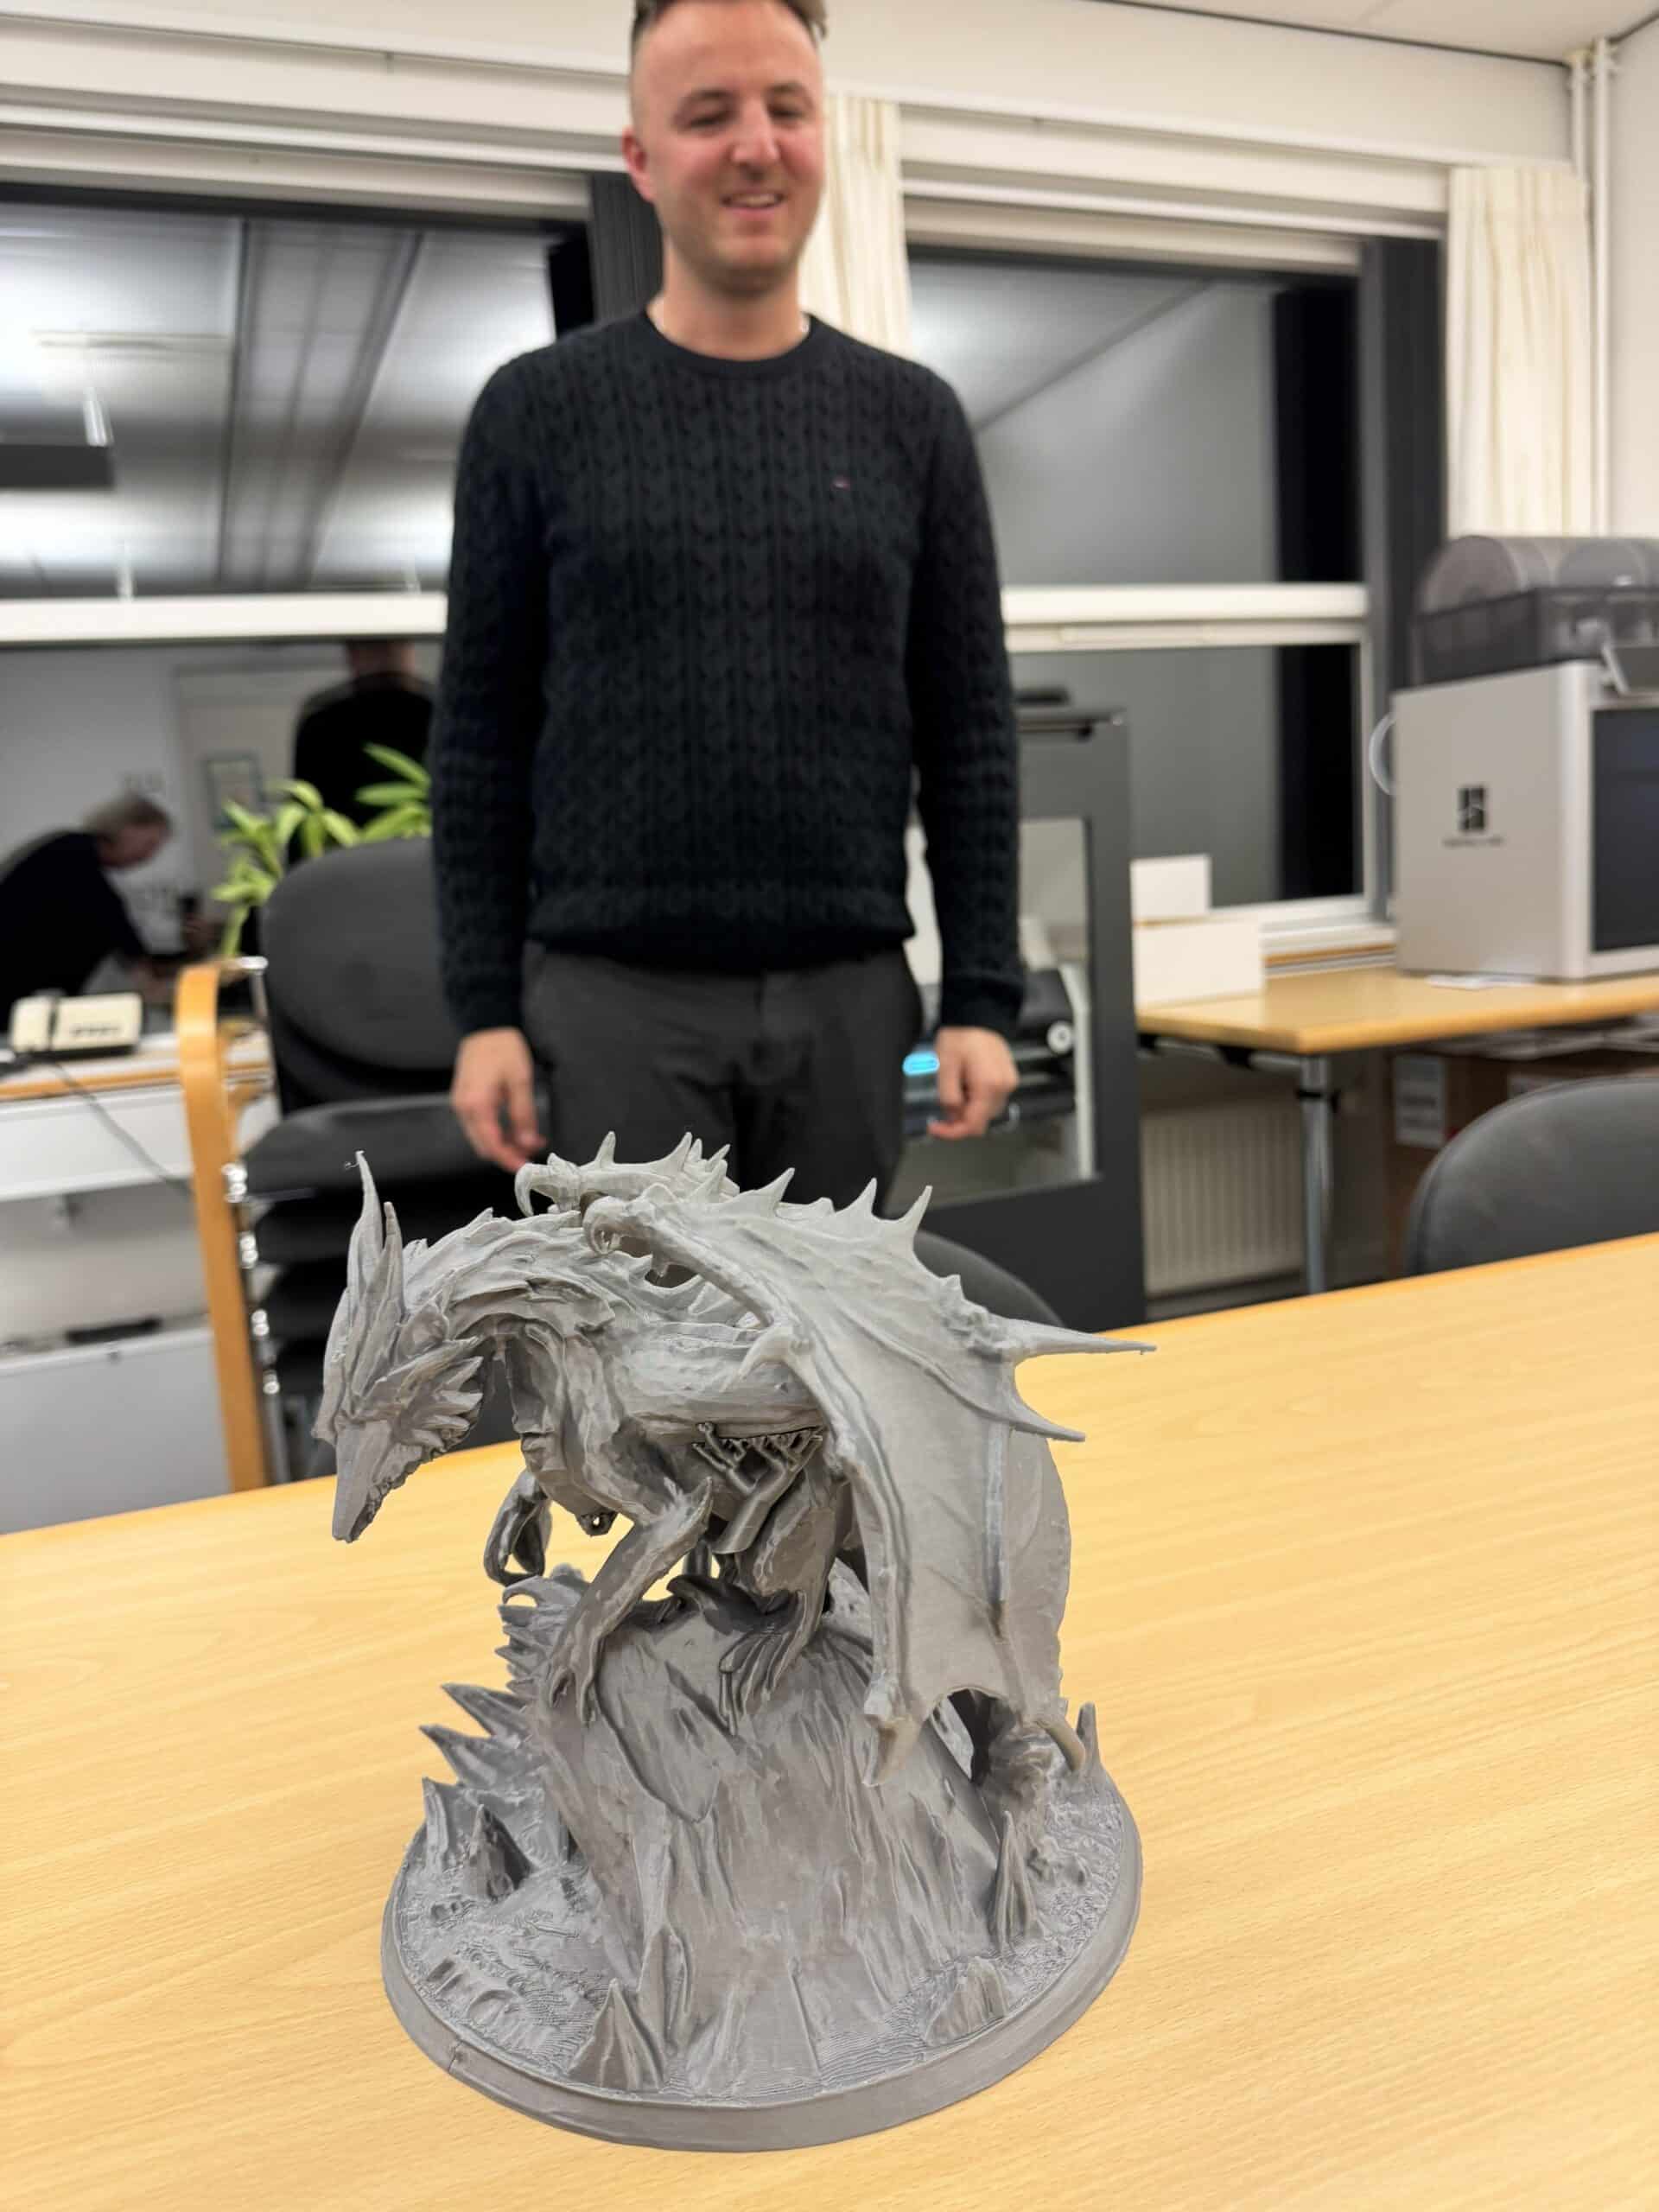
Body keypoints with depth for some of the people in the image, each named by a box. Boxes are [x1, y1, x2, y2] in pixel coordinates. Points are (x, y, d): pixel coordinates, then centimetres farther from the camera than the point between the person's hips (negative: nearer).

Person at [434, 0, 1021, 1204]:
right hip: (613, 995, -2)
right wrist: (485, 1006, -4)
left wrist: (983, 994, -1)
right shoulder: (538, 412, 3)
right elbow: (482, 736, 2)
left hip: (848, 993, 2)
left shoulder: (911, 418, 7)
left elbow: (970, 733, 5)